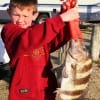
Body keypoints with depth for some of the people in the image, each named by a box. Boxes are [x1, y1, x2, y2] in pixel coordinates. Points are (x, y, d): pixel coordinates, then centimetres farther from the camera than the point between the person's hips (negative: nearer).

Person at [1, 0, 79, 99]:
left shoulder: (38, 29, 10)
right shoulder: (8, 30, -10)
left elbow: (59, 38, -4)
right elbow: (28, 39, -30)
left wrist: (70, 22, -22)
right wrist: (60, 18, -34)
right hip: (23, 92, -5)